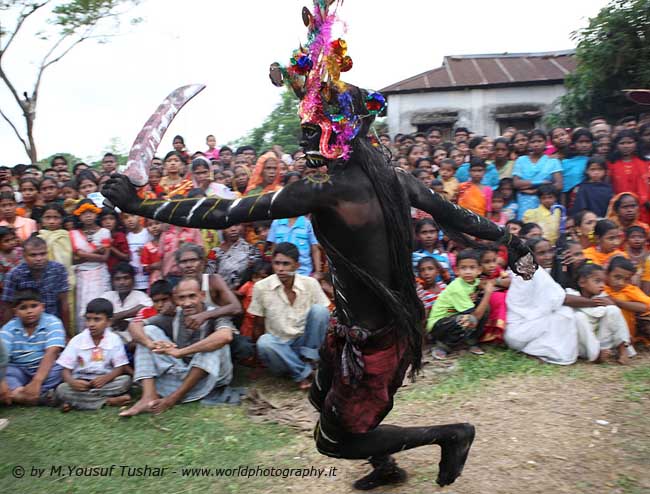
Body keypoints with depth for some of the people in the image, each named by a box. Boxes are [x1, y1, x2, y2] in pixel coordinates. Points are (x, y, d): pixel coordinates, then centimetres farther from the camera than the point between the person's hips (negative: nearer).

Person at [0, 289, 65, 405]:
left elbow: (51, 353, -23)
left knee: (59, 369, -32)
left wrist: (36, 381, -36)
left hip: (47, 369, -2)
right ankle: (44, 395, -39)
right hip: (20, 371, 2)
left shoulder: (52, 323, -11)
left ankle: (16, 394, -33)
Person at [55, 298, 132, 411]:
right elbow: (66, 369, -5)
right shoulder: (77, 341, -2)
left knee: (126, 380, -27)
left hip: (105, 382, 0)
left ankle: (76, 401, -24)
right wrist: (72, 382, -29)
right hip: (81, 383, 0)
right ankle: (108, 401, -27)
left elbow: (120, 368, -6)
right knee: (62, 389, -28)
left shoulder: (114, 340, -3)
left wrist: (105, 378, -27)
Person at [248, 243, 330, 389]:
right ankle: (303, 373, -16)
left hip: (305, 344, 1)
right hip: (278, 346, 0)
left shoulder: (310, 284, -6)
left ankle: (308, 359, -11)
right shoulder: (261, 287, -8)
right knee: (264, 342, -34)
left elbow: (323, 316, -1)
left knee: (319, 310, -23)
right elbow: (259, 323, 3)